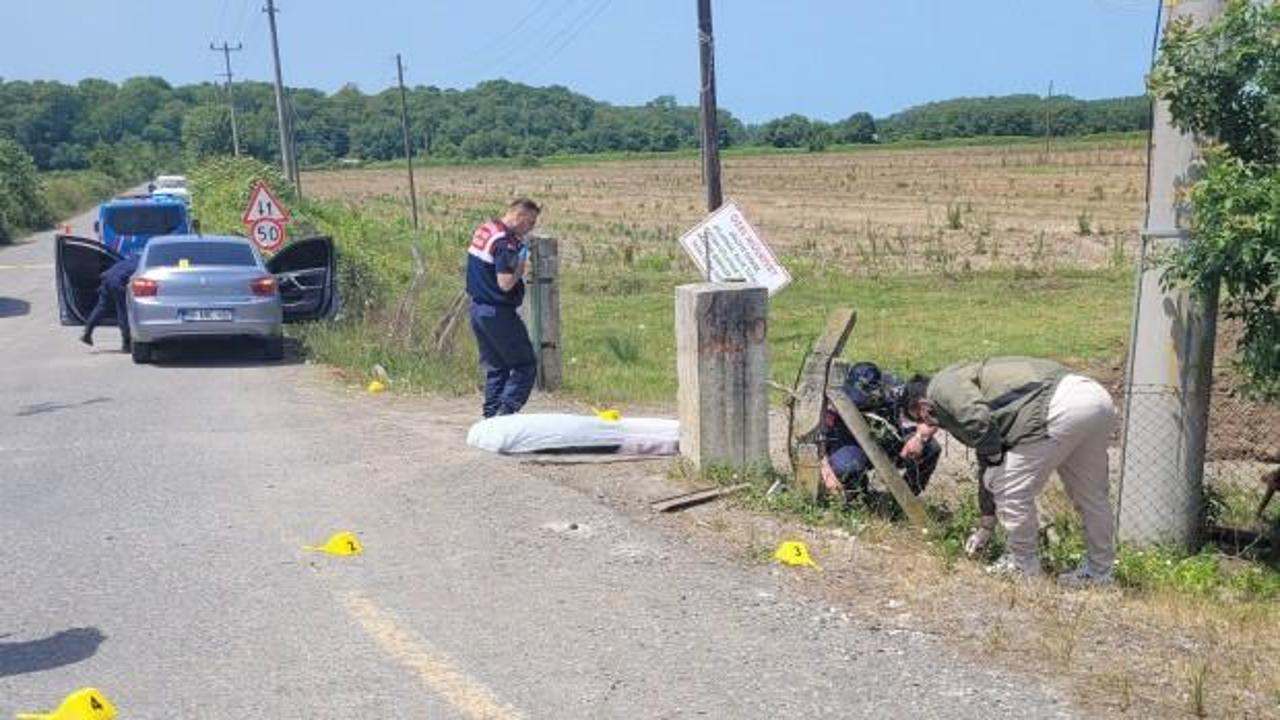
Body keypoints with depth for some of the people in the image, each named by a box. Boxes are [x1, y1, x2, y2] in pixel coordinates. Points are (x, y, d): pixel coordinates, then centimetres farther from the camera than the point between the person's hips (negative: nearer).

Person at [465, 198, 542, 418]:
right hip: (498, 313, -9)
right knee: (525, 366, 0)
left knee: (494, 367, 15)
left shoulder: (483, 229, 9)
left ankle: (491, 415, 15)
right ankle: (506, 412, -8)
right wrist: (522, 264, -9)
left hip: (477, 308, 9)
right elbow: (505, 283, -24)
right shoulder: (506, 242, -19)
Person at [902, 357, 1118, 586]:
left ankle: (1024, 564, 20)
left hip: (1061, 407, -11)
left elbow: (979, 420, -17)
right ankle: (1099, 569, 33)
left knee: (1012, 493, 4)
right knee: (1091, 495, 21)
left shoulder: (942, 386, 6)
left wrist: (993, 457, 4)